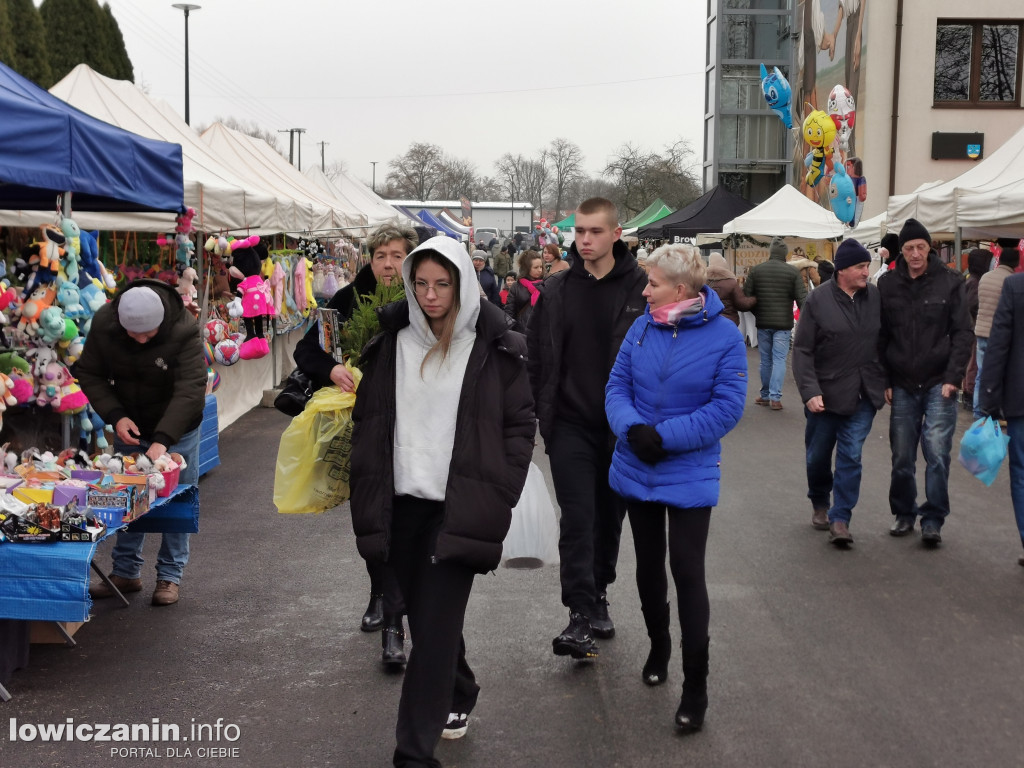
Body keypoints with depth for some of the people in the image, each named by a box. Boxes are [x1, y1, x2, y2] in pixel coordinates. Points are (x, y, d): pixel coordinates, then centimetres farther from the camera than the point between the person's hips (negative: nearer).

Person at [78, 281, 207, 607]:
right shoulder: (103, 323, -20)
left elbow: (190, 390, -35)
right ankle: (126, 572, 22)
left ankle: (170, 576, 12)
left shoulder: (184, 331, -31)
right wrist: (115, 416, -22)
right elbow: (89, 374, -9)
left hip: (177, 430, -3)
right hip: (129, 426, 3)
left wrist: (162, 440, -43)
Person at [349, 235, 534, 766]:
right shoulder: (391, 342, 5)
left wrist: (499, 496, -6)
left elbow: (520, 424, 0)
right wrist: (368, 496, 6)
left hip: (460, 506, -4)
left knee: (436, 625, -8)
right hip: (401, 503, 4)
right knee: (424, 616, 16)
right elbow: (367, 422, 10)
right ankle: (458, 695, 41)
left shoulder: (495, 348, -4)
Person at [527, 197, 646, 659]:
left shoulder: (641, 289, -3)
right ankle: (581, 614, -9)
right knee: (577, 518, -8)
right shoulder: (556, 291, 4)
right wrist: (538, 413, 2)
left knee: (609, 516, 13)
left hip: (622, 427, 0)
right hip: (570, 425, 0)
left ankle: (598, 596, 31)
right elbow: (536, 357, 8)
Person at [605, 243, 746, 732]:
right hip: (636, 470, 4)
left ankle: (696, 687, 7)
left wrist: (665, 435, -21)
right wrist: (632, 428, -20)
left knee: (687, 573, -4)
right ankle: (658, 647, 41)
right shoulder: (642, 327, 0)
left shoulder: (724, 337, -12)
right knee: (648, 565, 17)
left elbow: (727, 408, -15)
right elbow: (617, 385, 1)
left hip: (690, 476, -4)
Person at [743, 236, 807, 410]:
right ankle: (775, 397, -5)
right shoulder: (793, 272, -7)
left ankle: (765, 395, 21)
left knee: (765, 360, 13)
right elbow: (802, 298, -8)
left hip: (762, 323, 2)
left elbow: (746, 296, -1)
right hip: (783, 324, -2)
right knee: (779, 359, 1)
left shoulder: (755, 270, -2)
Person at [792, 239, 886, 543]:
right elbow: (802, 350, -9)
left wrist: (888, 382, 6)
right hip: (825, 393, -1)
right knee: (817, 455, 13)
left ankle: (840, 519, 2)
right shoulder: (818, 300, -9)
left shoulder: (875, 297, 0)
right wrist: (810, 391, -17)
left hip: (863, 393, 1)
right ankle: (820, 504, 37)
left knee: (851, 456, -4)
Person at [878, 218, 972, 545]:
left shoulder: (950, 282, -2)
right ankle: (904, 514, 24)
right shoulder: (887, 284, 3)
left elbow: (962, 333, -2)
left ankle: (933, 520, 4)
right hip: (902, 385, 2)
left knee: (936, 453, -6)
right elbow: (880, 337, 7)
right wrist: (884, 381, 2)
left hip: (938, 383, -2)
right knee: (902, 457, 8)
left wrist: (953, 377, -10)